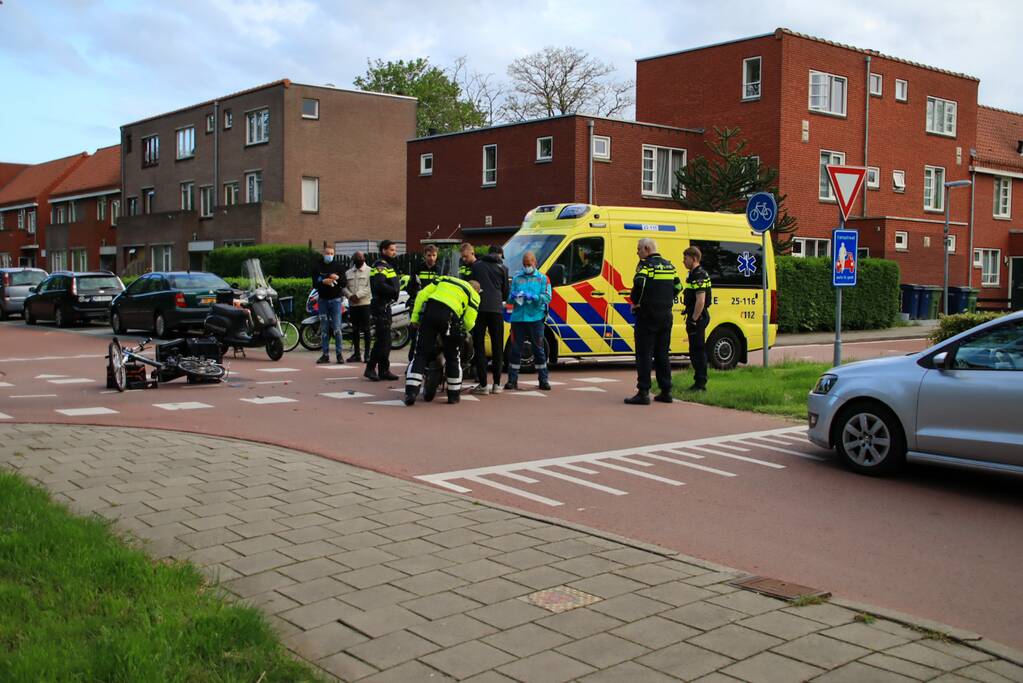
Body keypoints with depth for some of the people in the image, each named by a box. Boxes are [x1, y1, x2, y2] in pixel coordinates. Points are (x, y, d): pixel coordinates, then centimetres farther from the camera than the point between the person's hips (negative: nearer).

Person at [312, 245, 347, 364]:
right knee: (324, 329, 5)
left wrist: (337, 278, -19)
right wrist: (323, 281, -21)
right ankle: (325, 354, 9)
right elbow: (314, 283, -3)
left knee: (337, 328, -5)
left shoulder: (338, 266, 5)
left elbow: (344, 283, 0)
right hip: (323, 300, 1)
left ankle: (339, 353, 0)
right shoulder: (317, 267, 6)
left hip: (335, 299, -1)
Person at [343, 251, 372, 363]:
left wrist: (358, 295, -18)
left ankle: (367, 354, -1)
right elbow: (344, 287, 10)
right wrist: (350, 295, -9)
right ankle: (356, 354, 17)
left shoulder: (369, 271, 0)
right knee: (355, 329, 9)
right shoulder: (348, 273, 15)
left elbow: (370, 287, -10)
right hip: (352, 304, 5)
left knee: (365, 329, -4)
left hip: (365, 303, -5)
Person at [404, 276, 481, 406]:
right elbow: (469, 322, 7)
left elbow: (422, 294, 16)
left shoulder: (445, 279, 31)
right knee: (453, 357, 15)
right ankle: (454, 394, 24)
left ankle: (410, 392, -6)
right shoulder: (473, 295, 20)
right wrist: (464, 330, 30)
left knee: (420, 353, 4)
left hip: (429, 310, 2)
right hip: (450, 316, -2)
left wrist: (415, 317, 15)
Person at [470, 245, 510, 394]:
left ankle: (483, 384, -2)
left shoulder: (476, 265, 11)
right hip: (496, 309, 0)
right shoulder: (502, 268, 7)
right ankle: (496, 384, 9)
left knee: (479, 345, 3)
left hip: (479, 308, 0)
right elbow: (505, 292, 13)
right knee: (497, 347, 9)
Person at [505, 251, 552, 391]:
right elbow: (509, 299, 13)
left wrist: (532, 297, -19)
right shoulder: (516, 278, 15)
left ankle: (544, 380, 11)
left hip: (536, 318, -2)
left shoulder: (542, 278, 8)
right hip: (518, 318, 2)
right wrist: (513, 297, -11)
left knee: (538, 349, 3)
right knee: (515, 349, 1)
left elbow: (547, 298, -4)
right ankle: (512, 380, 7)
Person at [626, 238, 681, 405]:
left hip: (647, 315, -7)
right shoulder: (669, 265, 13)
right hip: (666, 315, 7)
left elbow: (639, 284, -25)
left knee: (644, 354, -4)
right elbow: (678, 286, 17)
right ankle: (666, 391, 15)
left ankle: (643, 393, -7)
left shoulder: (646, 265, -10)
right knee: (662, 354, 13)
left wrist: (635, 302, -11)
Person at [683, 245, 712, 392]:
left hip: (698, 318, -11)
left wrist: (694, 320, -23)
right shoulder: (694, 274, 17)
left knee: (697, 350, -7)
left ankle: (700, 383, -3)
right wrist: (687, 311, 23)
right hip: (696, 317, 11)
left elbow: (701, 300, -23)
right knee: (696, 351, 14)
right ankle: (699, 382, 19)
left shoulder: (699, 275, -16)